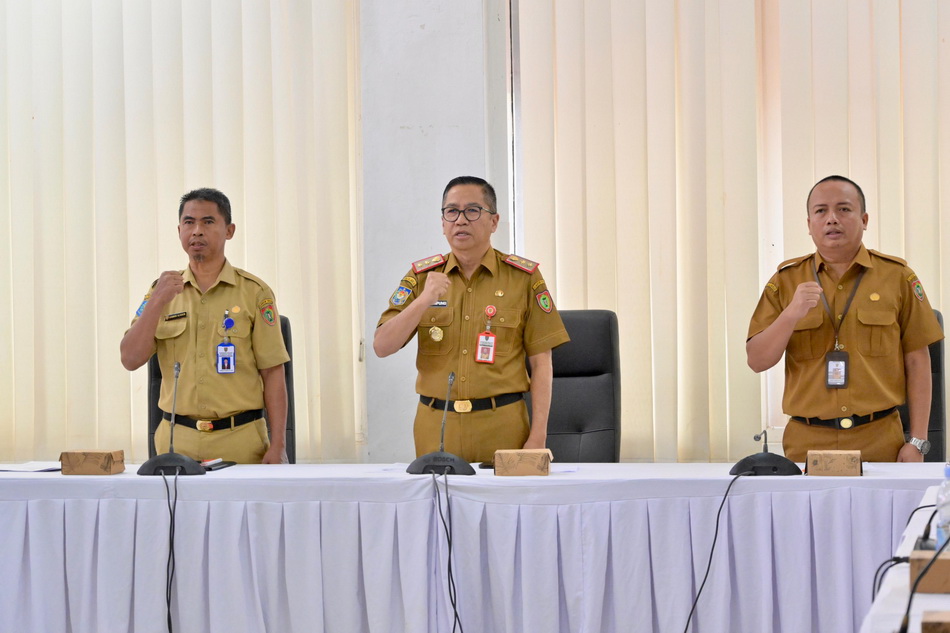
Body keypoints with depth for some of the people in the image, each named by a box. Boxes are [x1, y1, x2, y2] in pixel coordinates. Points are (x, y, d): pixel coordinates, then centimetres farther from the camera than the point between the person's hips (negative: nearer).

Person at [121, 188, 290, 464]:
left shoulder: (255, 292, 1)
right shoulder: (162, 290, 9)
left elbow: (272, 375, -3)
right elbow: (130, 360, -1)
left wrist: (277, 446, -10)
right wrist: (157, 302, -13)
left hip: (240, 442, -2)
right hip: (177, 442, 2)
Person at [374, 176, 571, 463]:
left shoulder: (523, 277, 0)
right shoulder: (421, 276, 6)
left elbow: (541, 363, -1)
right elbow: (381, 347, -2)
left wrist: (538, 436, -8)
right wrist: (423, 301, -17)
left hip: (502, 428, -2)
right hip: (436, 428, 2)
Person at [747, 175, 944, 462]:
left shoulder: (896, 276, 3)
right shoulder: (785, 281, 6)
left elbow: (917, 361, 2)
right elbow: (757, 361, 0)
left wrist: (917, 442, -3)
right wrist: (791, 314, -16)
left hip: (880, 441, 0)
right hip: (806, 442, 1)